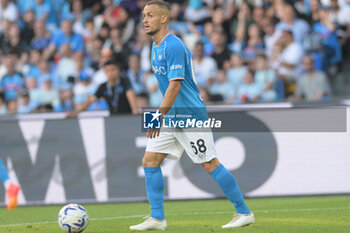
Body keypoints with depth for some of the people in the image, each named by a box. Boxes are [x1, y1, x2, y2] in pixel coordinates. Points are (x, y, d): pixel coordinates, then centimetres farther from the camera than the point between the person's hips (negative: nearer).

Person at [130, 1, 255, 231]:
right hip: (172, 117, 9)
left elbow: (175, 85, -23)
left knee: (210, 164, -6)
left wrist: (160, 116, -26)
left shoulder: (173, 46, -18)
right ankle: (157, 219, 4)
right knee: (149, 161, 1)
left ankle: (245, 213, 4)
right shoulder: (156, 47, 12)